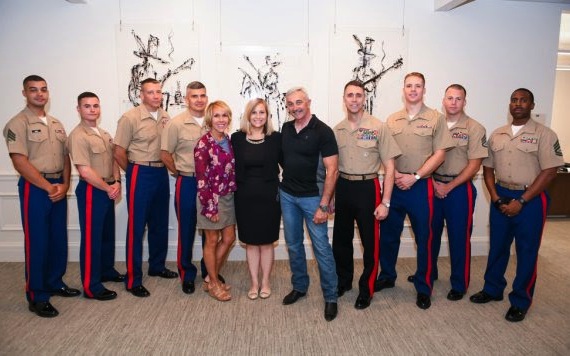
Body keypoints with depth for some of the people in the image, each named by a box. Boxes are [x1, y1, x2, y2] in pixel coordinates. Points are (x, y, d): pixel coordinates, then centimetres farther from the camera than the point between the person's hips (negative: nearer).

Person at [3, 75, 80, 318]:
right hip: (35, 188, -6)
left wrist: (64, 185, -4)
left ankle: (55, 283, 29)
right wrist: (49, 187, -16)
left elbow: (65, 157, 11)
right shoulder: (18, 124, -7)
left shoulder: (56, 124, 13)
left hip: (59, 187, 6)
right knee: (37, 242, -1)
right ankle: (37, 297, 10)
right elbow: (20, 163, -15)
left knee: (59, 239, 13)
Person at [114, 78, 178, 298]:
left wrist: (169, 168, 6)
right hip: (140, 174, -6)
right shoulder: (130, 118, -10)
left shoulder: (165, 118, 6)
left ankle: (157, 266, 33)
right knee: (136, 227, -1)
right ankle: (133, 280, 8)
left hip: (161, 173, 6)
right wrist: (135, 171, 2)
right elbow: (119, 152, -8)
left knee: (160, 224, 16)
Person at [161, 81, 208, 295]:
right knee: (187, 229, 7)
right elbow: (165, 155, -1)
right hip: (187, 183, -2)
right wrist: (181, 173, 3)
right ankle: (187, 273, 24)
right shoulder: (176, 124, -6)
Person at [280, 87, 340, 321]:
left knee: (321, 247, -1)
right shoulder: (286, 129, 5)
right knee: (293, 245, 15)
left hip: (312, 197, -5)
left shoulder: (322, 131, -12)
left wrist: (323, 205, -18)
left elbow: (331, 170, -14)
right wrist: (284, 184, 8)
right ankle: (299, 287, 32)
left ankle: (330, 297, 13)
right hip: (287, 195, 6)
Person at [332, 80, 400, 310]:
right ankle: (343, 281, 37)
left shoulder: (378, 128, -8)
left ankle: (366, 290, 25)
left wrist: (385, 202, -12)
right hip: (343, 188, 4)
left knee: (370, 243, 6)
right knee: (340, 240, 15)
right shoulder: (337, 130, 5)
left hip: (367, 188, -4)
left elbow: (389, 167, -8)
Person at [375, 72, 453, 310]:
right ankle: (387, 276, 32)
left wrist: (414, 176, -14)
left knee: (424, 238, 6)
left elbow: (439, 154, -6)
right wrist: (395, 174, -10)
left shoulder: (436, 119, -1)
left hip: (421, 186, -3)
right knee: (388, 234, 12)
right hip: (394, 185, 3)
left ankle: (424, 288, 22)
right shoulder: (392, 120, 8)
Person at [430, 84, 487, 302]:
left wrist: (449, 186, -12)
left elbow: (474, 164, -8)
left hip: (459, 188, -3)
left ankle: (459, 284, 19)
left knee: (459, 237, 4)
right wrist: (433, 182, -6)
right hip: (433, 186, 3)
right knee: (431, 233, 13)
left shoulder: (474, 128, -4)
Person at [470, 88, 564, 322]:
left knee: (527, 252, 5)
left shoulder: (544, 134, -6)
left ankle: (520, 302, 19)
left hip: (531, 199, -4)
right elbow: (488, 168, 10)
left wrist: (520, 201, -16)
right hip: (501, 198, 4)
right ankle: (492, 289, 31)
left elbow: (549, 172, -12)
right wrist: (495, 197, -4)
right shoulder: (497, 135, 7)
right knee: (497, 247, 14)